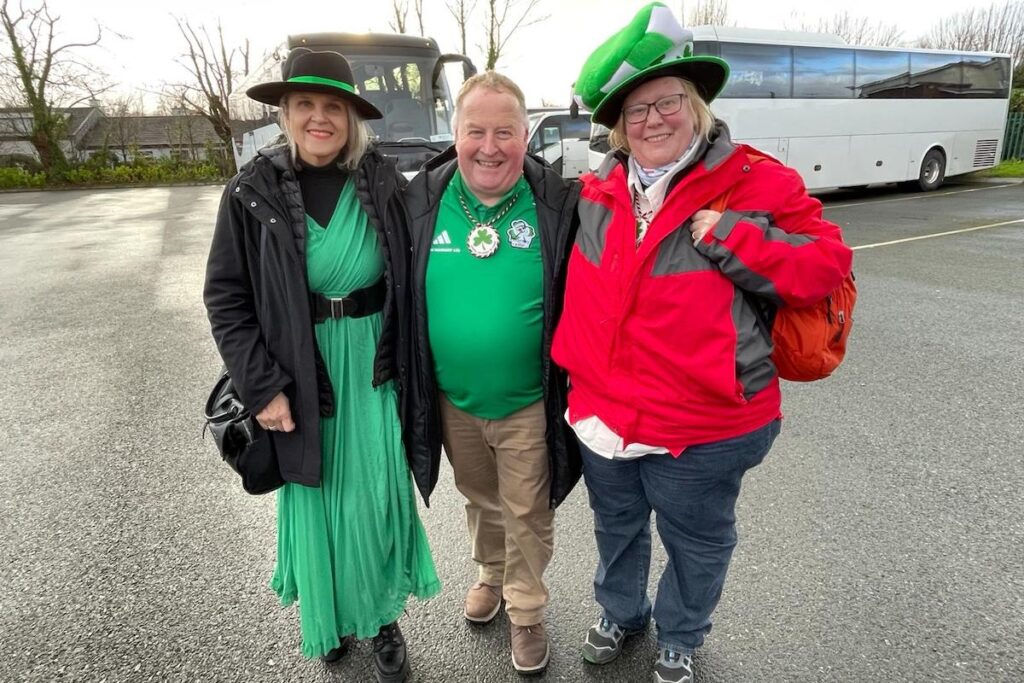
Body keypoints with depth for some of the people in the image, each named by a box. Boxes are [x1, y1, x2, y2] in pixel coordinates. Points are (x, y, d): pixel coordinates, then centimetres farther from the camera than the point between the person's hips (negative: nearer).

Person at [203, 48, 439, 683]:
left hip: (373, 370, 1)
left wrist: (408, 367, 1)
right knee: (316, 497, 12)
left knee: (378, 493, 6)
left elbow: (410, 282, 5)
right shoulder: (253, 191, -4)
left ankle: (382, 614, 30)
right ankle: (329, 613, 37)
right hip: (300, 374, 0)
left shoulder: (385, 184, -2)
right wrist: (263, 387, -9)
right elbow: (227, 298, -3)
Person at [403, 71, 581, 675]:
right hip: (452, 401, 3)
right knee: (480, 499, 25)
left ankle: (527, 611, 40)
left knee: (527, 513, 14)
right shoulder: (422, 201, -5)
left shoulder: (558, 204, -13)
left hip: (528, 404, -3)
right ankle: (491, 575, 53)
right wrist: (409, 380, 6)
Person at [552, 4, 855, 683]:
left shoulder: (757, 183, -11)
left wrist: (729, 237, -24)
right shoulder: (597, 193, 1)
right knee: (616, 525, 26)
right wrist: (574, 368, 8)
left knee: (697, 542, 19)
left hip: (704, 427, -4)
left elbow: (828, 265, -13)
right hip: (603, 414, 4)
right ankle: (621, 613, 55)